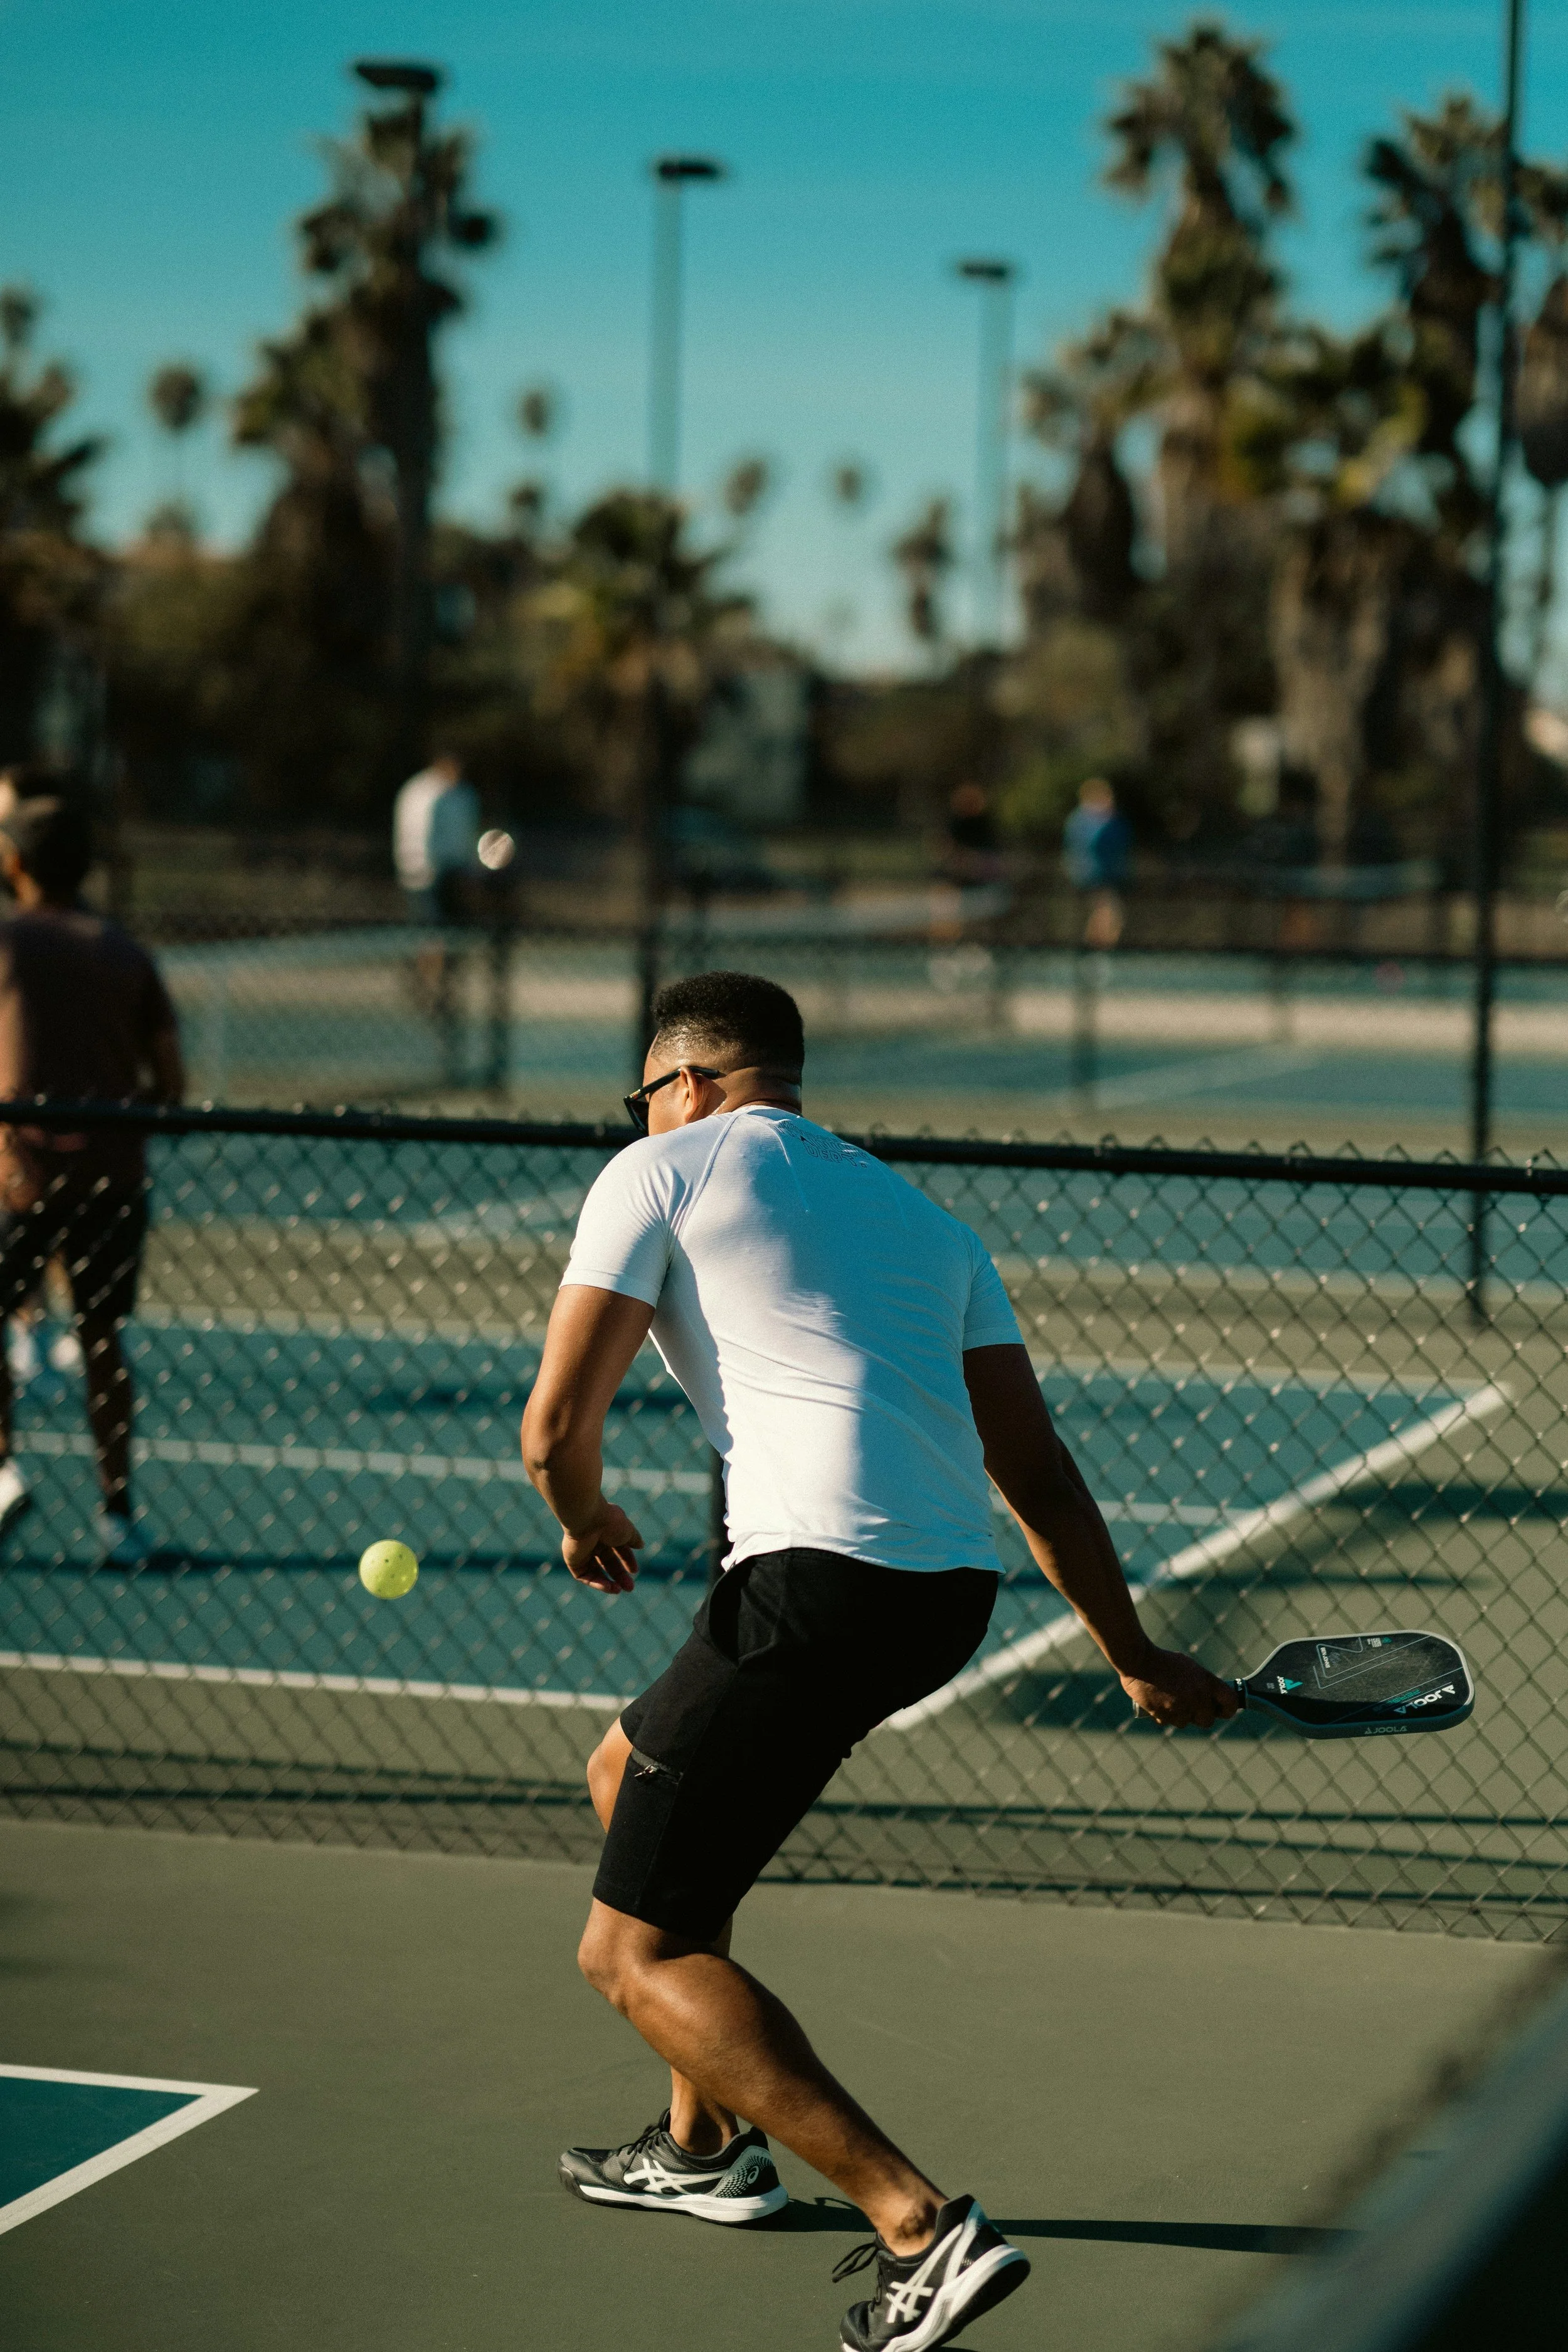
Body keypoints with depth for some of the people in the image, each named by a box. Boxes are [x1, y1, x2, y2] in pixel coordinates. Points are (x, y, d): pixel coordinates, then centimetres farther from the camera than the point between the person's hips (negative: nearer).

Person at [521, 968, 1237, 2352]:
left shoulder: (660, 1170, 8)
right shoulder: (920, 1215, 26)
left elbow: (557, 1425, 2)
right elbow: (1035, 1467, 21)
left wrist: (589, 1522, 24)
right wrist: (1134, 1657, 26)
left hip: (819, 1578, -8)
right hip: (956, 1592, 8)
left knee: (639, 1956, -1)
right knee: (630, 1774, 30)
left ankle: (923, 2227, -15)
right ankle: (709, 2146, 38)